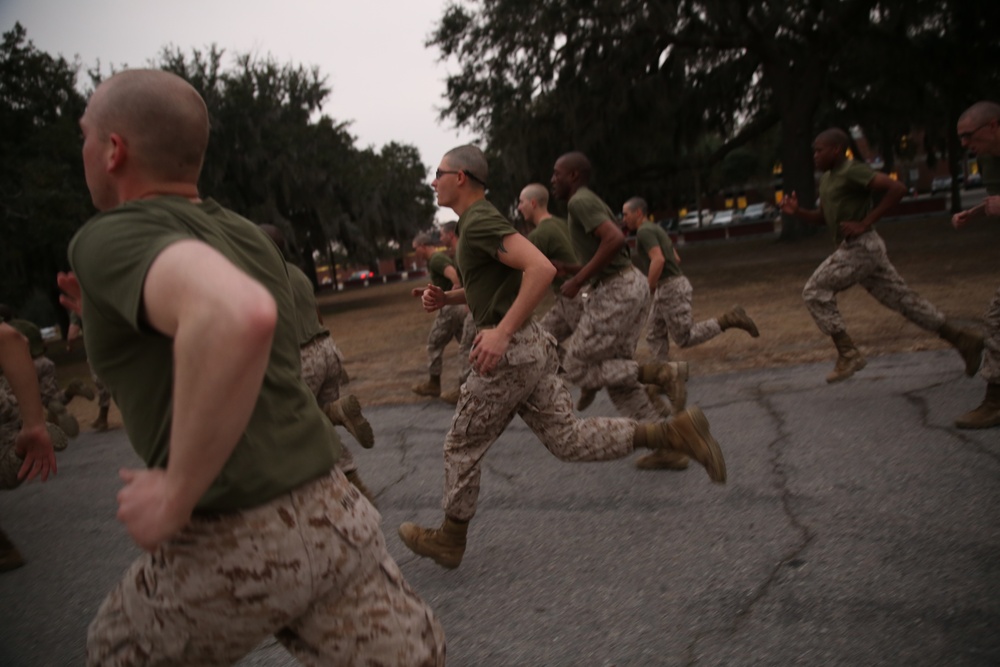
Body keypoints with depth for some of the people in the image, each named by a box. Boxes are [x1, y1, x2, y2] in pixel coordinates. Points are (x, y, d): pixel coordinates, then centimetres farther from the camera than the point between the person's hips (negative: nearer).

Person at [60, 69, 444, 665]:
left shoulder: (110, 238, -10)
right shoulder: (250, 237, 14)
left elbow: (241, 316, -33)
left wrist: (175, 494, -21)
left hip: (229, 548, -5)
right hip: (331, 516, 6)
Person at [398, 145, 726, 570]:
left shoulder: (480, 221, -15)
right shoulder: (476, 221, 17)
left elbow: (541, 268, -28)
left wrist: (501, 332, -29)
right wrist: (446, 298, 15)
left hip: (509, 353, -10)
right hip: (531, 348, 10)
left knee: (462, 447, 7)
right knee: (568, 439, 11)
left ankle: (450, 540, 25)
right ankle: (674, 433, 4)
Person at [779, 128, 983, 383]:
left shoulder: (853, 171, -12)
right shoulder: (827, 178, 16)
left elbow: (897, 188, -21)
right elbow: (822, 217, 25)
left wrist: (865, 223, -20)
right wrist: (797, 211, 7)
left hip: (861, 247, -9)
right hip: (855, 248, 9)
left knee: (815, 292, -8)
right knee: (901, 297, 10)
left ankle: (848, 354, -5)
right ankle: (961, 339, 16)